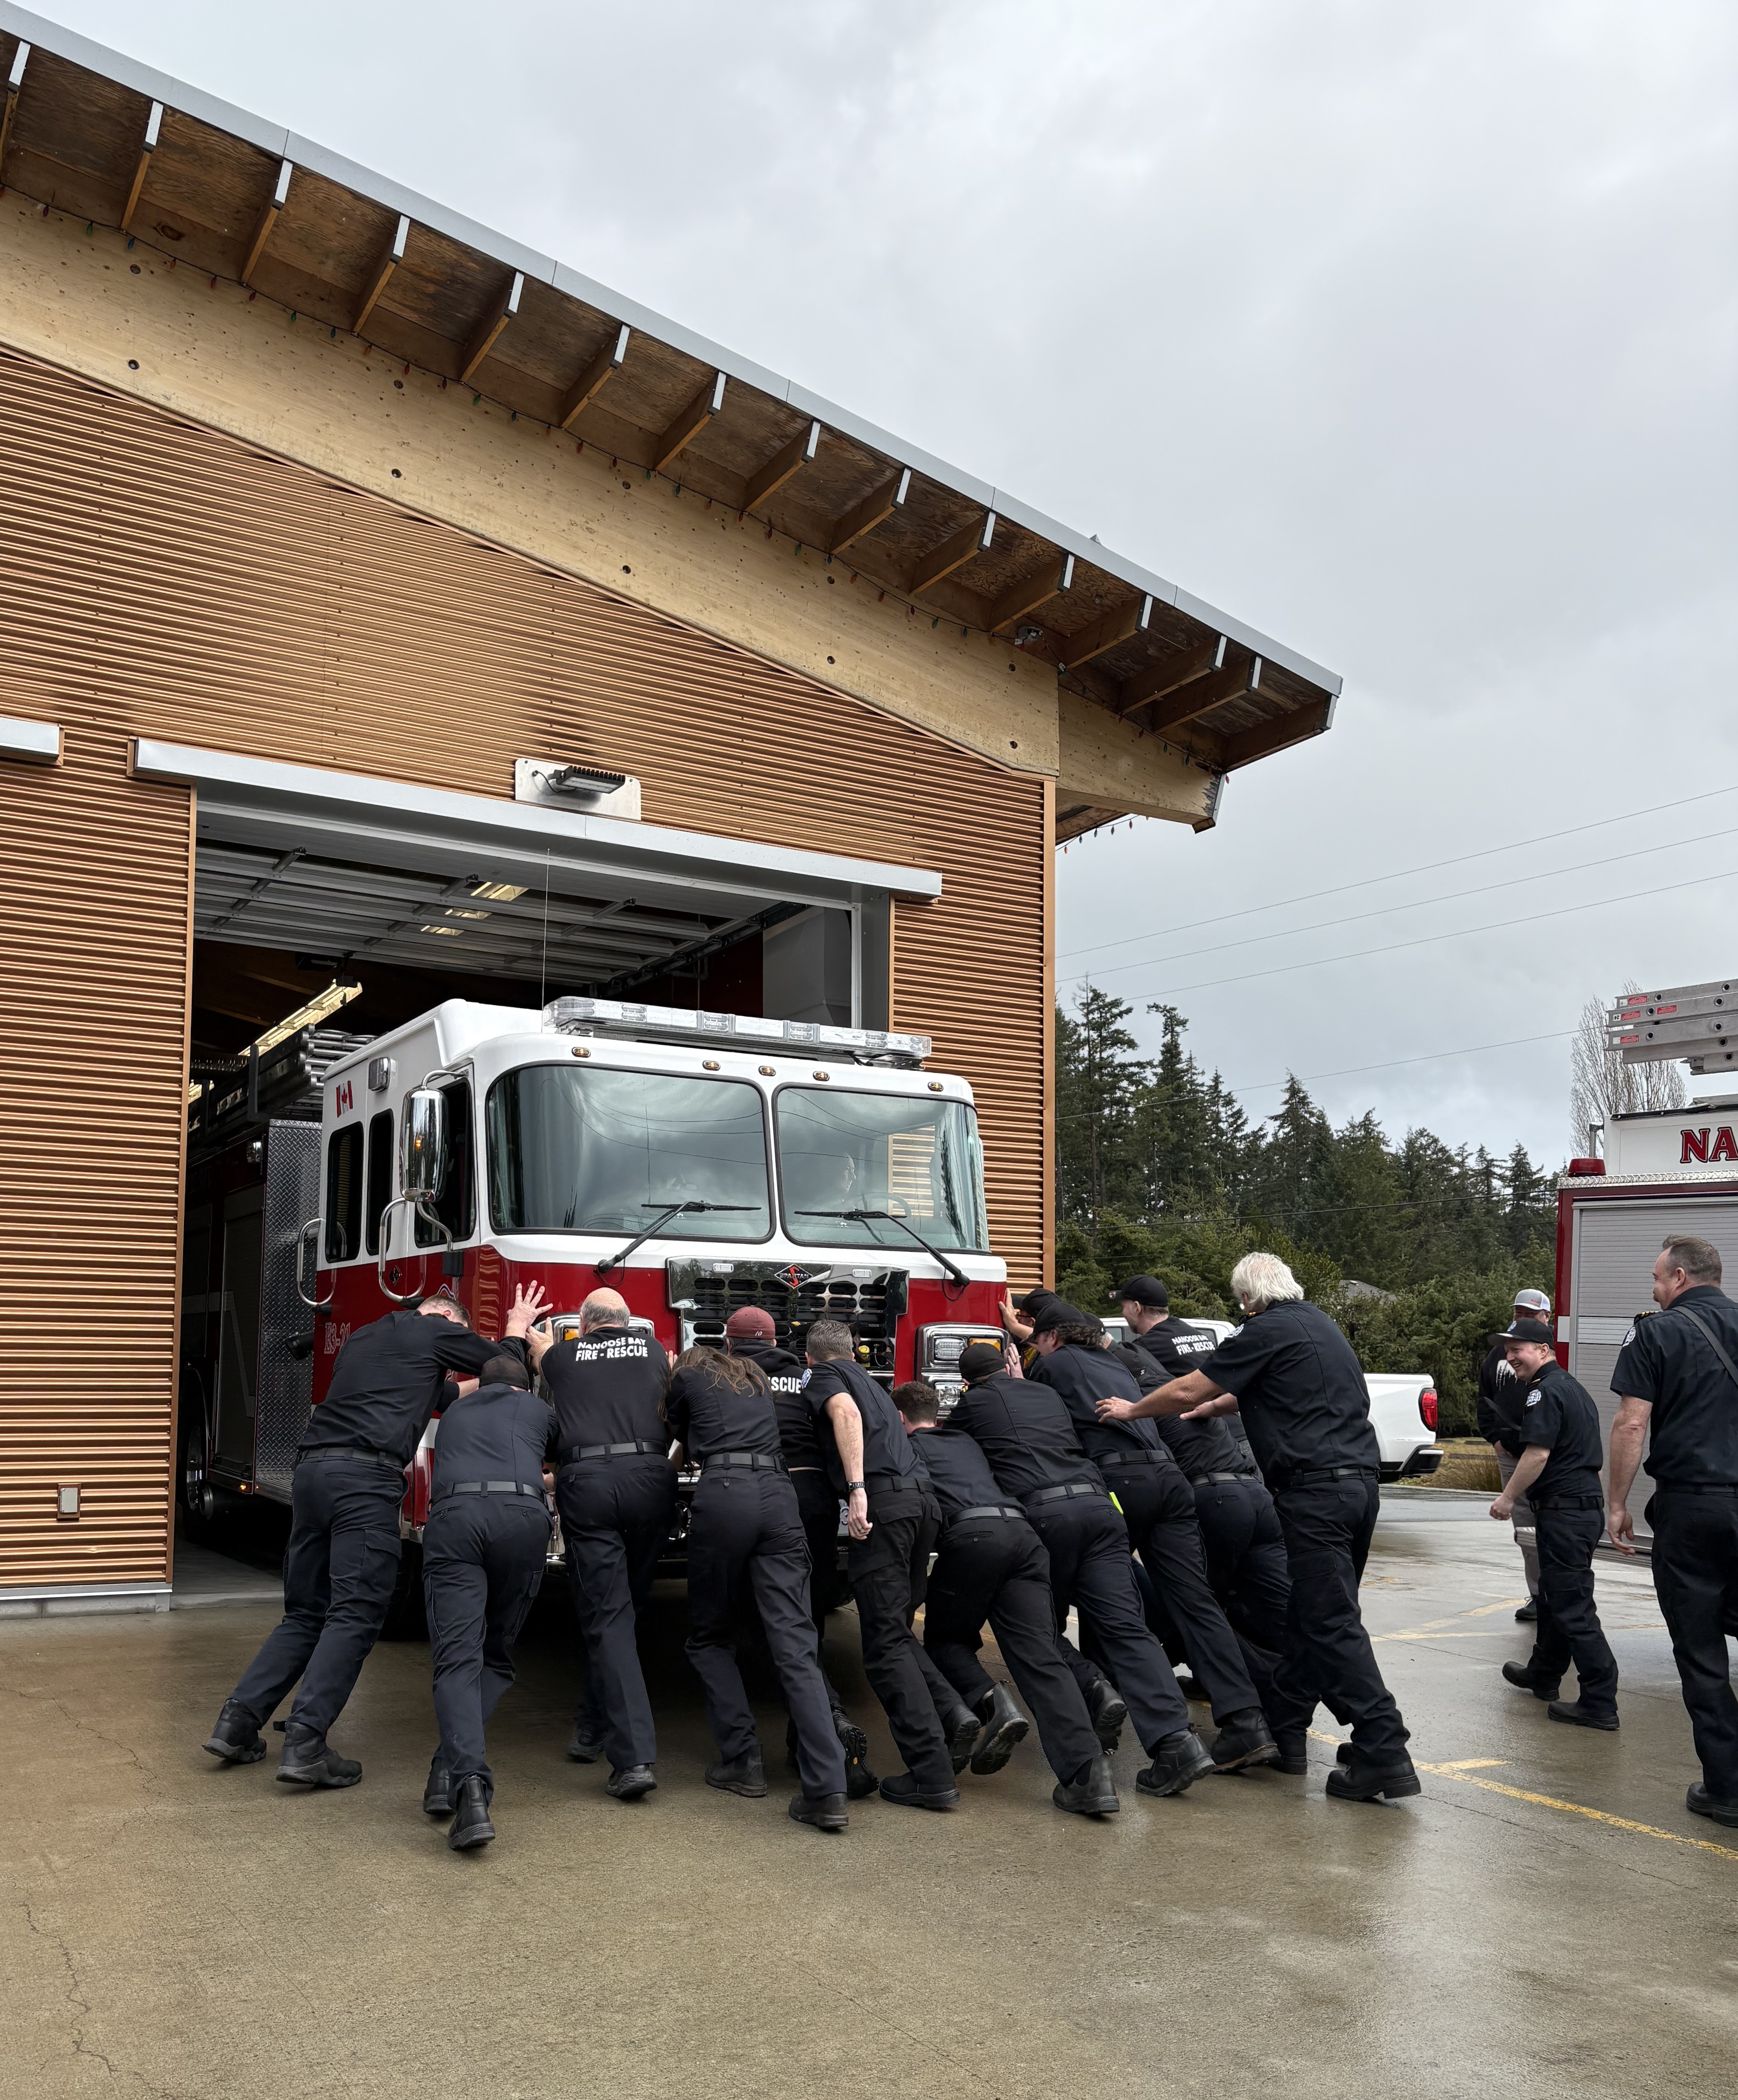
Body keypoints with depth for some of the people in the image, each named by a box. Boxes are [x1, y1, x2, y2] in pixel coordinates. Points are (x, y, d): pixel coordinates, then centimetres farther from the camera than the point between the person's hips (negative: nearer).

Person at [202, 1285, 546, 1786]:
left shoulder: (362, 1337, 28)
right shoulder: (437, 1330, 8)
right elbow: (506, 1368, 19)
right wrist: (518, 1326, 39)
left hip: (311, 1471, 8)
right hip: (366, 1479, -8)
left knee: (304, 1613, 16)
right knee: (355, 1615, -6)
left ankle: (237, 1721, 11)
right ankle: (305, 1745, -14)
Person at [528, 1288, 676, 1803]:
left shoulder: (564, 1356, 19)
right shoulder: (654, 1349, 20)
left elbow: (525, 1343, 42)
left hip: (586, 1481, -1)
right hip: (650, 1478, 2)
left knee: (607, 1618, -2)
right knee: (624, 1609, 17)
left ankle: (633, 1756, -12)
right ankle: (593, 1729, 26)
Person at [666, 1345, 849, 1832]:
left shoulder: (686, 1376, 19)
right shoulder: (756, 1377, 30)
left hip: (724, 1496, -3)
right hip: (779, 1495, 3)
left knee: (709, 1638, 17)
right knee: (795, 1646, -5)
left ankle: (743, 1759, 8)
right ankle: (827, 1791, -15)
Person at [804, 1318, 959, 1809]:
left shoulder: (824, 1377, 8)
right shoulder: (867, 1379, 30)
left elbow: (845, 1412, -13)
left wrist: (857, 1488, -22)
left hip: (882, 1501, -7)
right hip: (921, 1500, 8)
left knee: (886, 1643, -6)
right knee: (897, 1629, 19)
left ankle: (933, 1775, -10)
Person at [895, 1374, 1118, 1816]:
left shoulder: (908, 1446, 19)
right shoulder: (966, 1440, 35)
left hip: (971, 1535, -5)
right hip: (1024, 1533, 5)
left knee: (945, 1639, 17)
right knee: (1041, 1656, -3)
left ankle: (989, 1704, -12)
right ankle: (1086, 1770, -19)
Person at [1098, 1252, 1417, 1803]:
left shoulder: (1268, 1331, -7)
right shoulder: (1317, 1323, 20)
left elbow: (1188, 1390, -4)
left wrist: (1133, 1410, 11)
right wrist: (1210, 1407, 42)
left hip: (1316, 1488, -9)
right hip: (1359, 1482, 9)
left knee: (1332, 1624, -7)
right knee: (1311, 1615, 15)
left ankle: (1385, 1754, -9)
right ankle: (1286, 1733, 23)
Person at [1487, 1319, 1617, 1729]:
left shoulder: (1545, 1391, -14)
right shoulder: (1573, 1387, 18)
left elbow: (1538, 1453, -22)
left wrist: (1508, 1497, -12)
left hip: (1564, 1510, -11)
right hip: (1585, 1505, 11)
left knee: (1572, 1607, -8)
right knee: (1554, 1596, 22)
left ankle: (1600, 1703, -8)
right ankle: (1542, 1676, 36)